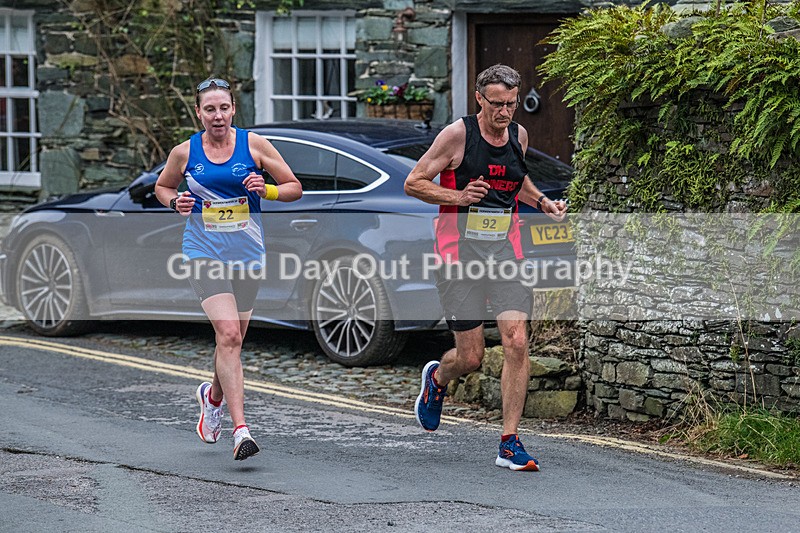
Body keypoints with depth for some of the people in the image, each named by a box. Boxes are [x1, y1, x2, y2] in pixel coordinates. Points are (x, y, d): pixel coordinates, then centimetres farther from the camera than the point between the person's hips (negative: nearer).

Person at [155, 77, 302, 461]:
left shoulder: (253, 144, 1)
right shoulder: (184, 152, 1)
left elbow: (294, 188, 5)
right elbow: (162, 187, 19)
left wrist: (267, 189, -15)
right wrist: (175, 202, -3)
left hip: (247, 255, 2)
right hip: (204, 253, -2)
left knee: (232, 341, 14)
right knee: (228, 335, -19)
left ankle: (213, 395, 47)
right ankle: (240, 430, -23)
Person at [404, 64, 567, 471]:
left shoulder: (519, 136, 8)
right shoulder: (457, 134, -8)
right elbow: (413, 183, -4)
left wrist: (543, 202, 11)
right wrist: (458, 197, -18)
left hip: (505, 251, 4)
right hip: (459, 254, -4)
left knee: (516, 343, -11)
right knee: (470, 355, -1)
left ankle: (509, 443, -5)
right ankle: (436, 379, 37)